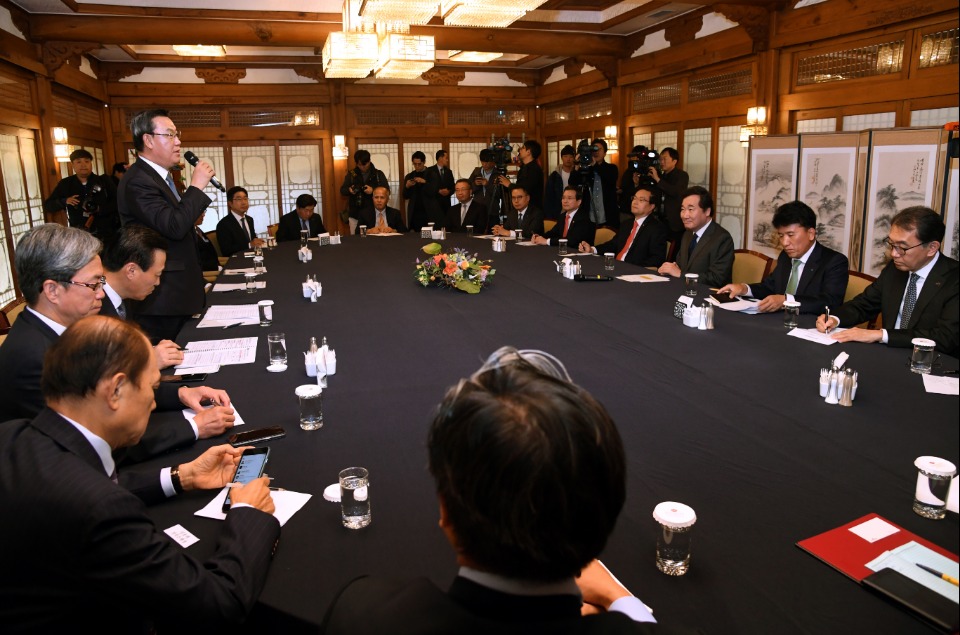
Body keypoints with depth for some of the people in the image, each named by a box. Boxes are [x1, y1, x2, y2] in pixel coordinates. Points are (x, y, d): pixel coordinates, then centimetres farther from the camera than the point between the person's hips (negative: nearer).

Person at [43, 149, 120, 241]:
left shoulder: (104, 182, 4)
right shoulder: (65, 184, 10)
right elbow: (47, 206, 10)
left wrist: (100, 209, -19)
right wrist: (64, 201, -9)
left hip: (106, 234, -1)